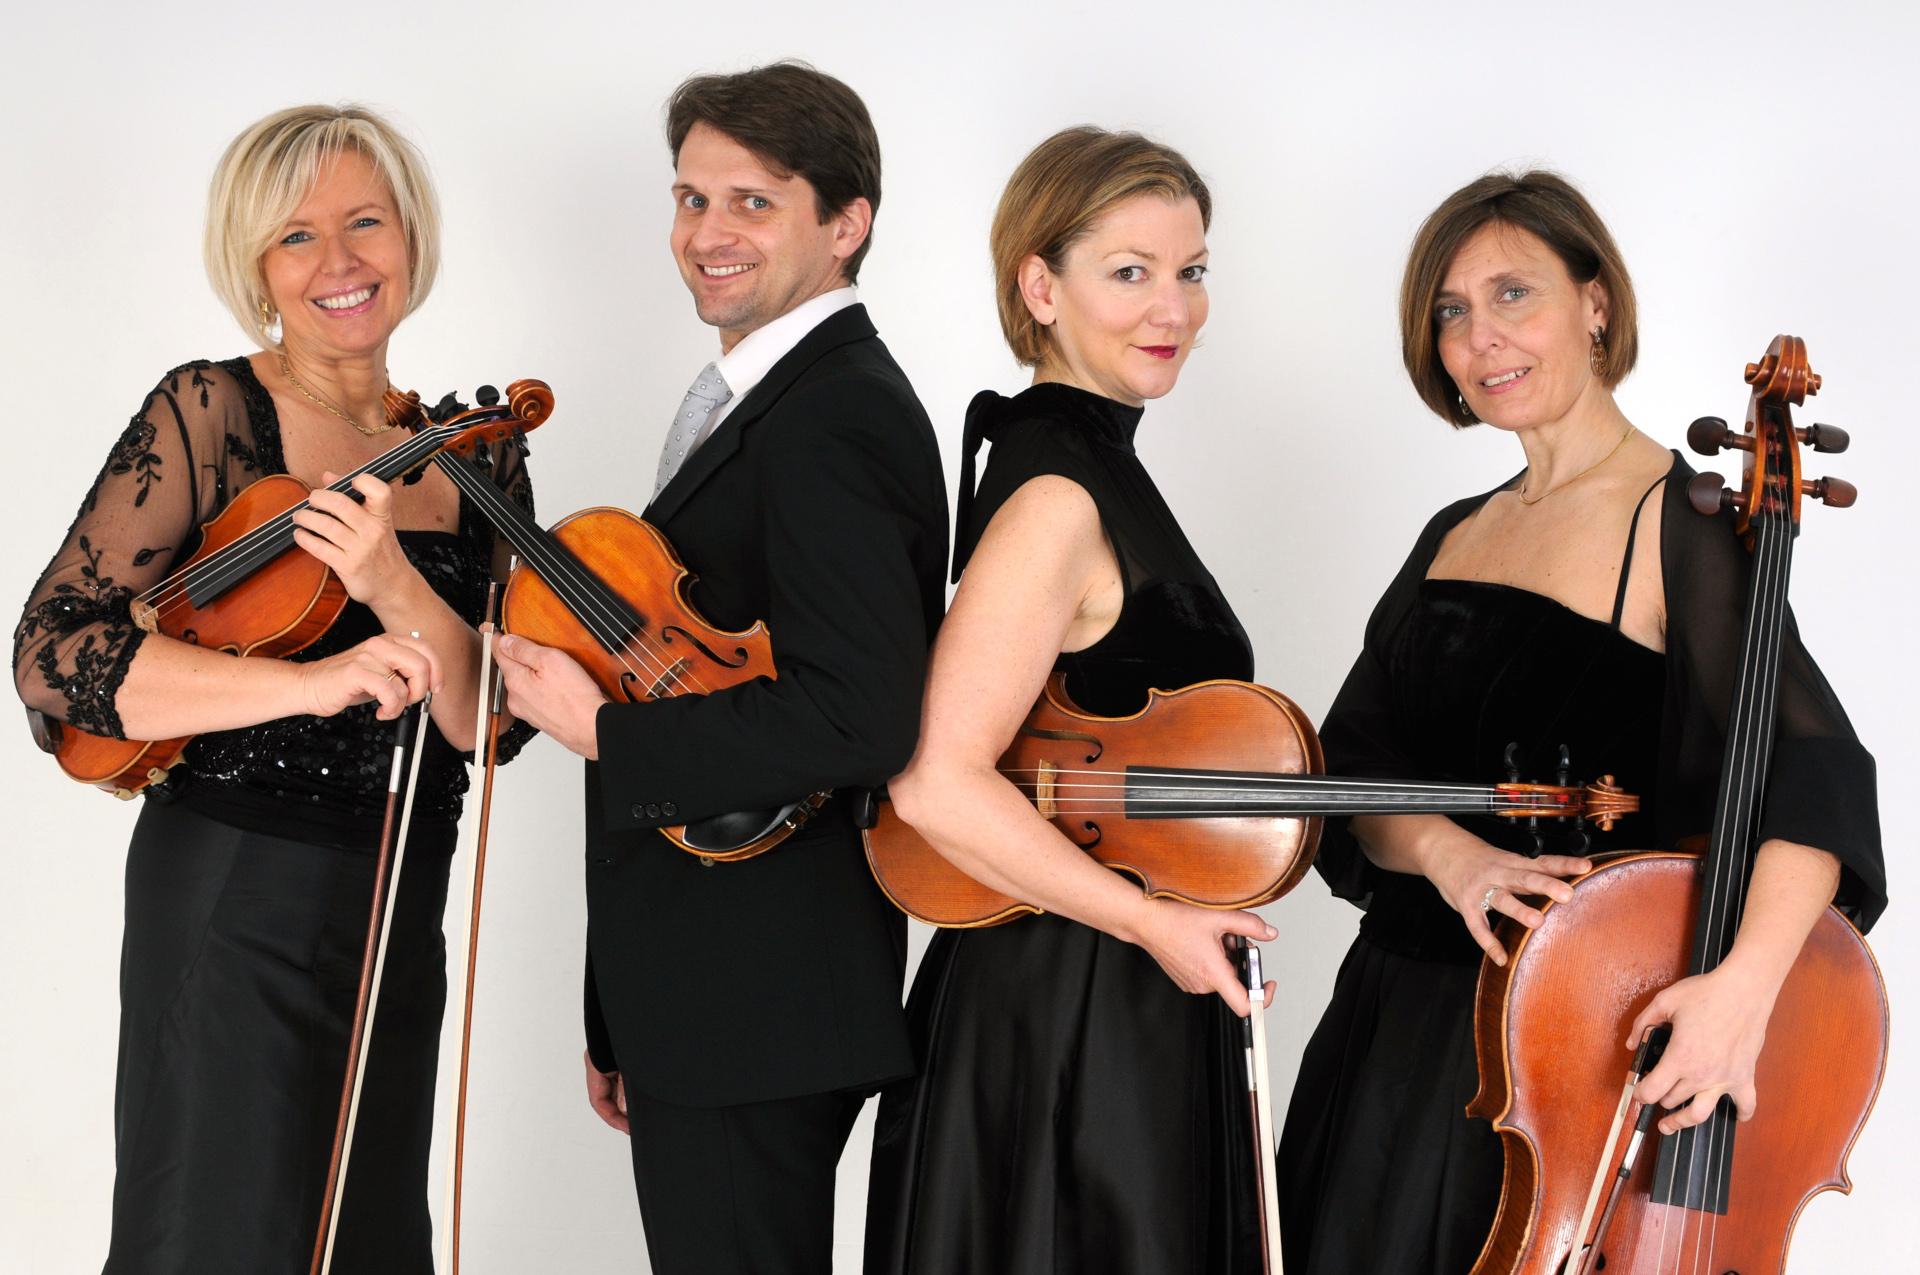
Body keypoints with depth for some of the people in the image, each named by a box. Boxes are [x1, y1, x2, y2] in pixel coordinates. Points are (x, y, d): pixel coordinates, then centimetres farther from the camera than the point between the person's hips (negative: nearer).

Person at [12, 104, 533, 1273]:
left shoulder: (475, 457, 5)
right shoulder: (211, 412, -9)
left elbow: (493, 723, -3)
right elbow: (53, 654, -18)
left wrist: (394, 585, -21)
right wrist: (309, 681, -28)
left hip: (400, 914, 6)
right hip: (237, 901, -5)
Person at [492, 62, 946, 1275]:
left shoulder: (835, 419, -16)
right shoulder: (760, 402, 16)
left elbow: (860, 721, -27)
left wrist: (607, 731, -20)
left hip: (753, 1009, -10)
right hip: (703, 994, 10)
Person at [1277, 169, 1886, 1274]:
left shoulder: (1676, 526, -12)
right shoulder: (1456, 537, 12)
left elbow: (1814, 773, -24)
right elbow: (1353, 770, 6)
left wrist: (1748, 976, -40)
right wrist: (1442, 850, -16)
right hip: (1401, 1016, 7)